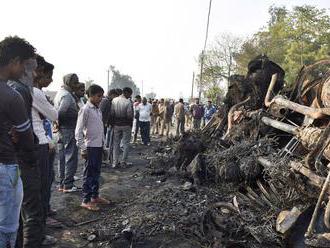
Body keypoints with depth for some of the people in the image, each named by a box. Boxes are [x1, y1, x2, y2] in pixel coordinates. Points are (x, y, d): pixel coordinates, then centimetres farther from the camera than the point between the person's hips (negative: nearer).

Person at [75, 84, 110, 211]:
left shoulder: (97, 109, 11)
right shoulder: (85, 110, -13)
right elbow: (78, 131, -15)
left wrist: (102, 143, 14)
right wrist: (82, 149, -16)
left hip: (99, 146, 8)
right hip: (90, 146, -8)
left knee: (96, 172, 16)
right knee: (89, 174, 1)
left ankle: (95, 196, 28)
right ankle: (86, 200, 12)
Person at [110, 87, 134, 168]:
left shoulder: (114, 100, -3)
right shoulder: (128, 102, -15)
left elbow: (111, 113, -2)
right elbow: (130, 115, -16)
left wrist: (112, 123, 7)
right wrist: (131, 124, 3)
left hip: (116, 125, 4)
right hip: (126, 125, -3)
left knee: (116, 143, 11)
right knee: (126, 143, 9)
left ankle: (115, 162, 13)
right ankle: (124, 161, 11)